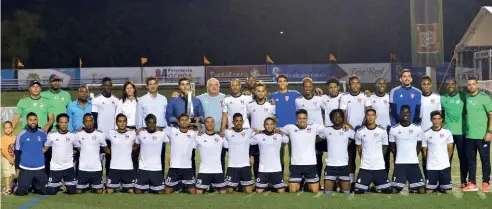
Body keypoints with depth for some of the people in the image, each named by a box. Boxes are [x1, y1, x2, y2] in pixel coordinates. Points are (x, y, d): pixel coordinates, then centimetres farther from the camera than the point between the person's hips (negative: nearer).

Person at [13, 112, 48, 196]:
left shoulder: (43, 134, 0)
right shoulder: (21, 135, -5)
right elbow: (18, 153, 1)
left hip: (40, 169, 2)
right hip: (25, 169, -2)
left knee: (44, 191, 4)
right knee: (20, 192, -5)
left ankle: (34, 186, 34)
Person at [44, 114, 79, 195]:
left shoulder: (72, 136, -2)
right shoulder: (51, 135, -3)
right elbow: (44, 148, 4)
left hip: (69, 167, 0)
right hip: (55, 168, 0)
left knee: (72, 191, 0)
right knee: (51, 191, 3)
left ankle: (67, 185, 33)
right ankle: (58, 185, 35)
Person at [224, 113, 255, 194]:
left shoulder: (249, 132, 0)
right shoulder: (228, 133, -3)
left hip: (245, 166, 1)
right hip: (232, 167, -1)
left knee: (249, 192, 2)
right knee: (229, 192, 6)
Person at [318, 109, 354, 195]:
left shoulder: (348, 131, 0)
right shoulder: (326, 130, 0)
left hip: (344, 165, 0)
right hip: (330, 165, 0)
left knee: (346, 192, 4)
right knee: (328, 192, -1)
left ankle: (339, 184, 32)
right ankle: (334, 184, 28)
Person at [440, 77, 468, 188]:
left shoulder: (463, 96, 0)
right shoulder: (442, 98, 7)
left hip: (461, 131, -1)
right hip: (447, 132, 2)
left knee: (463, 157, 4)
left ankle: (463, 181, 13)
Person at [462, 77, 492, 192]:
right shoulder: (467, 97, 8)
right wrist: (465, 128, 11)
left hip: (482, 135, -5)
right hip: (469, 135, 5)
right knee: (471, 160, 9)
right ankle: (472, 183, 15)